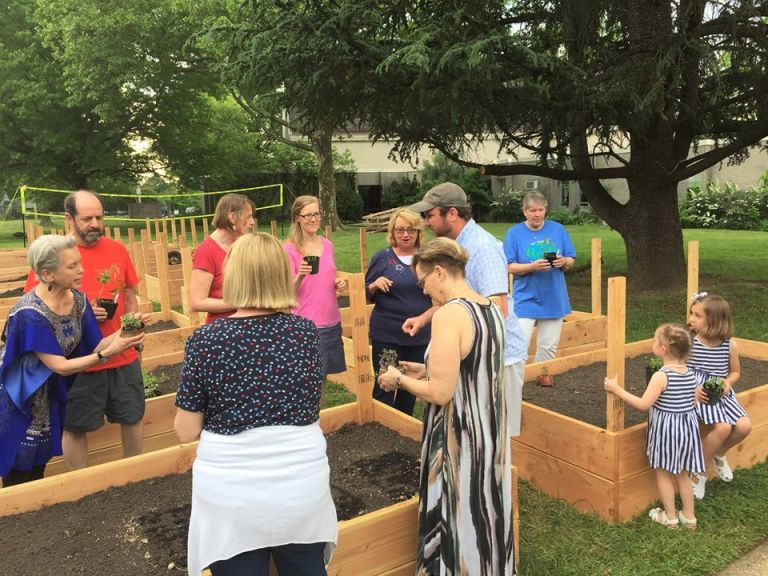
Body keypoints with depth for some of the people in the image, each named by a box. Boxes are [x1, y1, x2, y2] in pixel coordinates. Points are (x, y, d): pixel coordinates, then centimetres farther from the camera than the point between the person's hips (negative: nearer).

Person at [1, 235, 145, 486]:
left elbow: (92, 348, -9)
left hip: (51, 391, 6)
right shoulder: (30, 314, -30)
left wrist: (122, 332, -27)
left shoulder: (78, 298, -10)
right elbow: (59, 366, -26)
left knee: (41, 457, 18)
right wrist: (108, 353, -34)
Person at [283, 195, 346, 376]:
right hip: (306, 324, -5)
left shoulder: (327, 245, 8)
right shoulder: (290, 249, -9)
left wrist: (338, 283, 0)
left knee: (324, 372, 12)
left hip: (331, 321, 5)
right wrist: (300, 276, -30)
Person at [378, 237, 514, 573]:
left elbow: (440, 394, -22)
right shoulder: (491, 308, 4)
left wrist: (400, 379, -6)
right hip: (490, 433, 9)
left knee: (458, 522, 9)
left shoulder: (448, 315, -22)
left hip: (459, 441, -8)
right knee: (485, 515, 22)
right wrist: (428, 371, 14)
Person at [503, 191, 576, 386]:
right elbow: (510, 267, -7)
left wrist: (563, 261, -16)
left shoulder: (558, 229, 4)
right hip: (525, 299, -3)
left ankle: (543, 375, 33)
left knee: (549, 345, 13)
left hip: (554, 299, 3)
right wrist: (533, 266, -23)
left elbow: (571, 261, 8)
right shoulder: (514, 233, -4)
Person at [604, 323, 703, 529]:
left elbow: (643, 404, -25)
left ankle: (670, 517, 23)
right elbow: (693, 402, 8)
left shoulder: (661, 376, -23)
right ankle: (689, 517, 31)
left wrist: (616, 388, -21)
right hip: (687, 427, 6)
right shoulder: (691, 374, -3)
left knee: (663, 473, 13)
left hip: (665, 428, -6)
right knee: (683, 474, 21)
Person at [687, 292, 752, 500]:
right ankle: (699, 471, 0)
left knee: (744, 426, -14)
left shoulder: (731, 345, -3)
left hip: (721, 393, 5)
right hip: (698, 394, -4)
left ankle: (719, 454, 21)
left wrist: (728, 382, -10)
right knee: (723, 428, -24)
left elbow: (735, 372, 12)